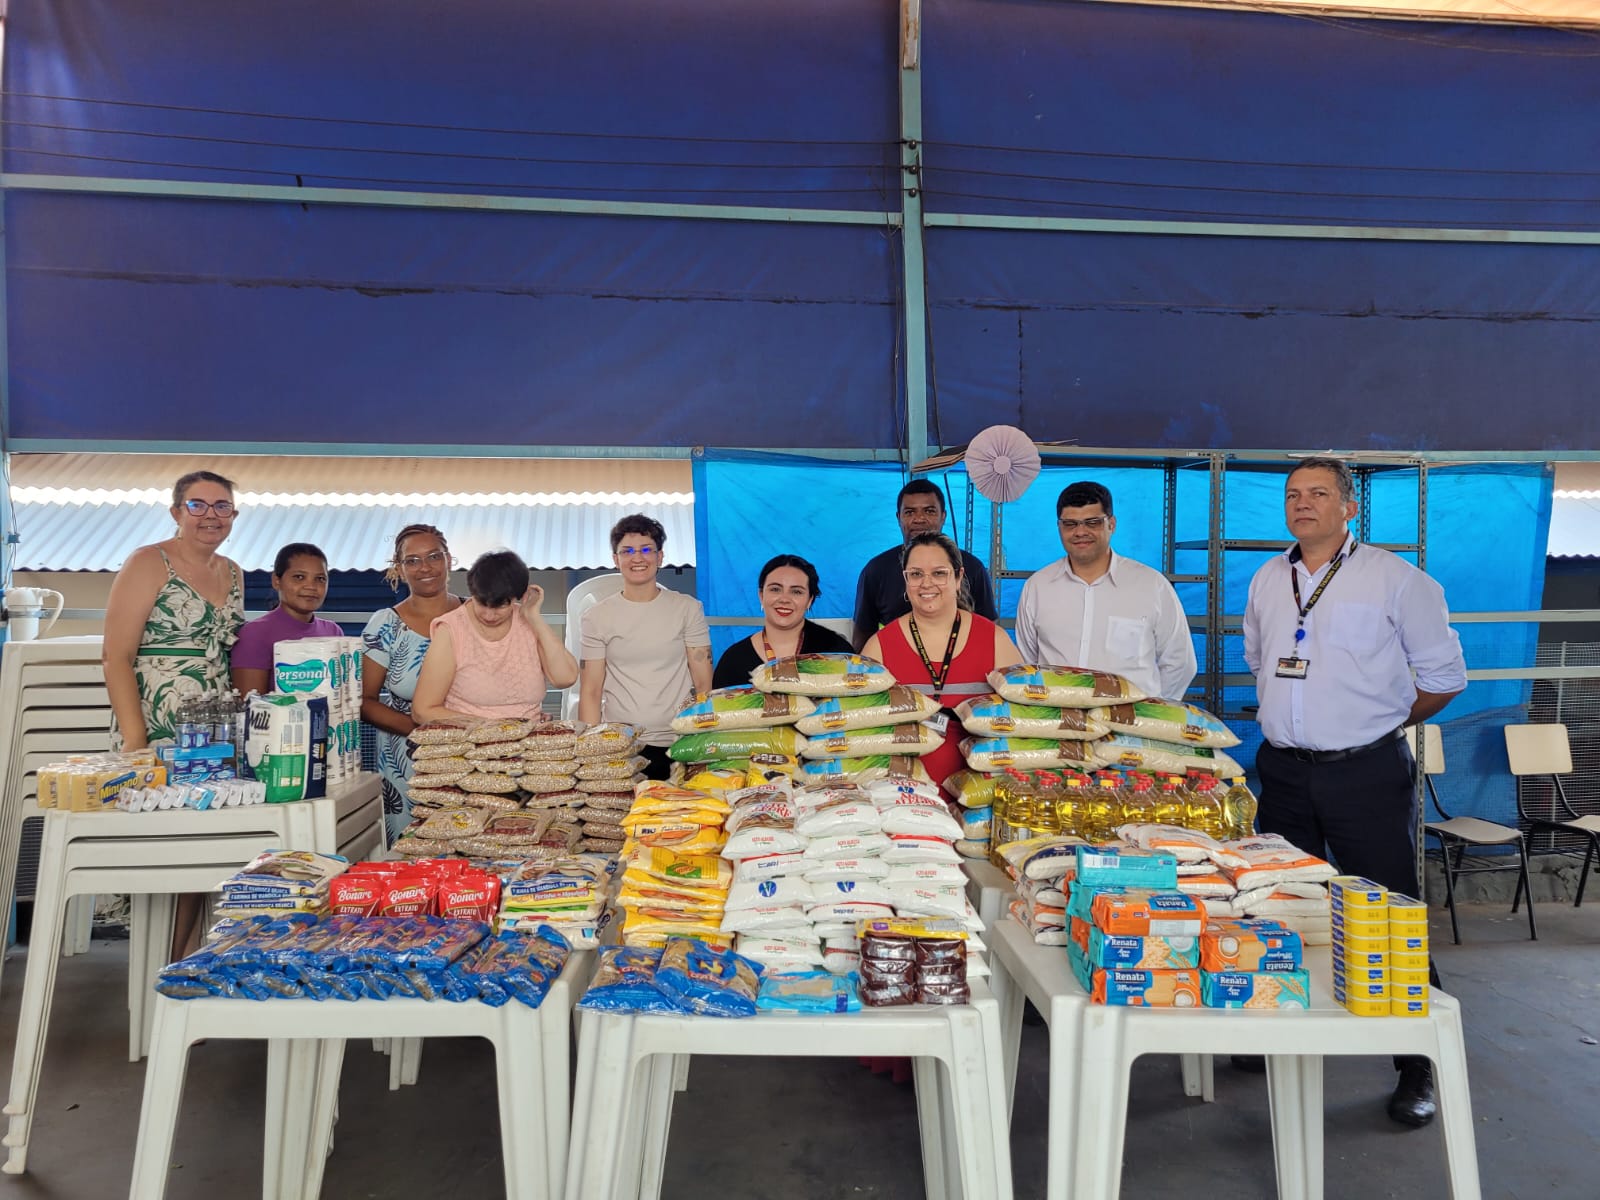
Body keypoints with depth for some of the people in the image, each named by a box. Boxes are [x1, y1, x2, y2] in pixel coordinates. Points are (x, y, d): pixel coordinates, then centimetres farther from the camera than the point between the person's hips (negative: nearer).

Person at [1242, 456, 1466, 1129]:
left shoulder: (1395, 579, -5)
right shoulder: (1268, 580, 10)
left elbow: (1444, 674, 1)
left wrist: (1380, 723, 5)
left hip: (1367, 775, -5)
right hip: (1283, 770, 5)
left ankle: (1416, 1070, 12)